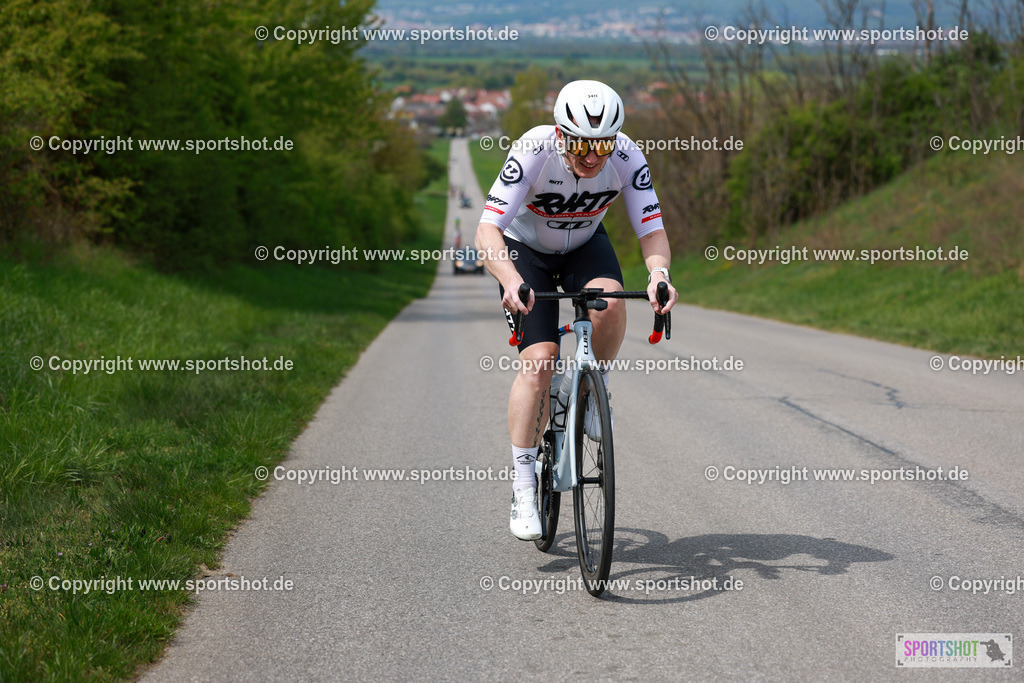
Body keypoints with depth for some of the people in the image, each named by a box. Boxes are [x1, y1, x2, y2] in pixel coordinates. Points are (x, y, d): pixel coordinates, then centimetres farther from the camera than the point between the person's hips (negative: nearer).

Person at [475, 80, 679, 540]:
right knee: (539, 359, -18)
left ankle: (595, 389, -1)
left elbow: (652, 230, -26)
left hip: (584, 245, 2)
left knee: (609, 301, -31)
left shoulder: (627, 158, -26)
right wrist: (510, 280, -57)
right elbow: (487, 230, -39)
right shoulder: (534, 151, -34)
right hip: (524, 248, -2)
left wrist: (659, 273, -47)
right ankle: (523, 489, -11)